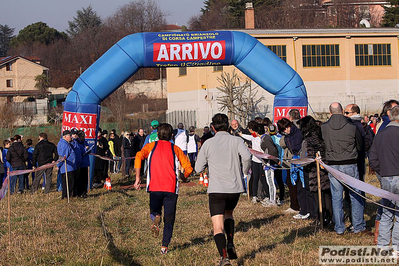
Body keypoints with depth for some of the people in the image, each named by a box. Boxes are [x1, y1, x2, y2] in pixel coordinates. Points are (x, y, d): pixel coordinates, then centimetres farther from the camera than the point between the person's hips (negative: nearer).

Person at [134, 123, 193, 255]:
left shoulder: (151, 146, 11)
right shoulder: (175, 149, 11)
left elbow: (138, 156, -8)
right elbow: (188, 169, 6)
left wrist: (137, 178, -5)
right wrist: (184, 178, 27)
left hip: (154, 186, 0)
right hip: (171, 188, 0)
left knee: (155, 210, 21)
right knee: (169, 219, 8)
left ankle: (156, 218, -15)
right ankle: (164, 246, -5)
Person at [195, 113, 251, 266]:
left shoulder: (208, 143, 2)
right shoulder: (236, 141, 2)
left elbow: (198, 169, 6)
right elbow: (246, 156, -19)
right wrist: (245, 171, 1)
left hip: (216, 189, -2)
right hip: (235, 188, 2)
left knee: (218, 227, -5)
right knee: (228, 214, 30)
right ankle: (230, 244, 14)